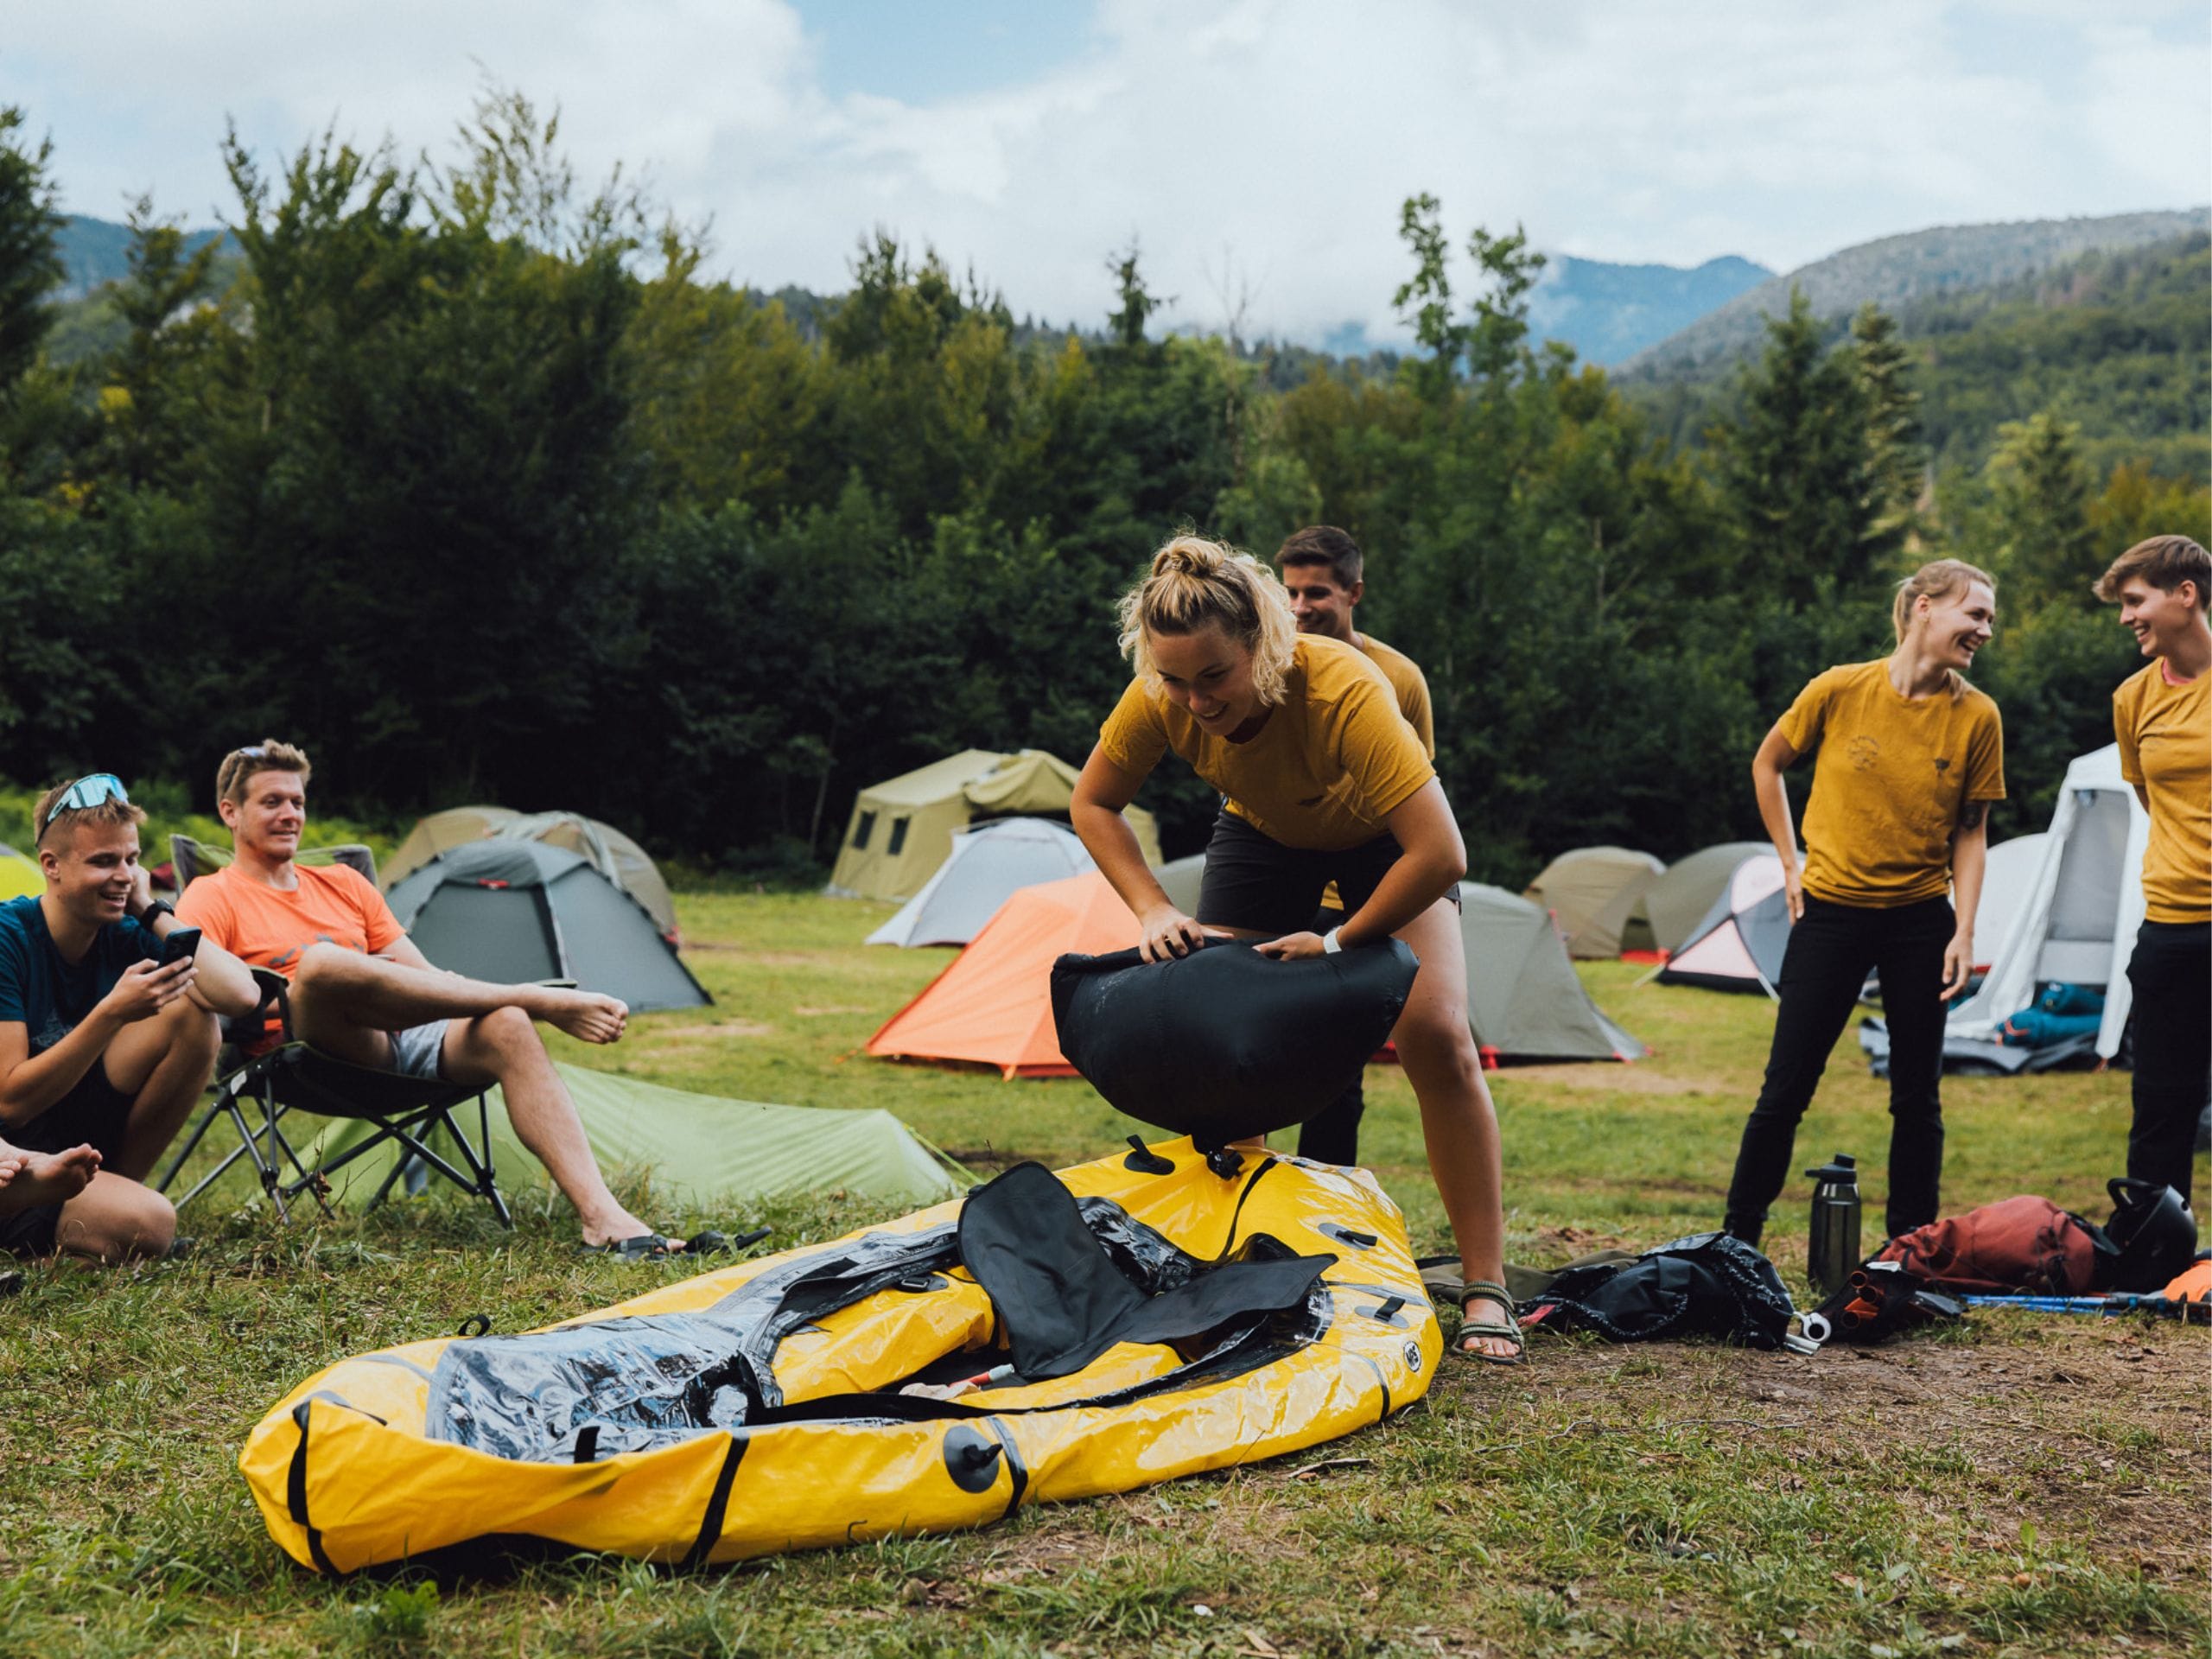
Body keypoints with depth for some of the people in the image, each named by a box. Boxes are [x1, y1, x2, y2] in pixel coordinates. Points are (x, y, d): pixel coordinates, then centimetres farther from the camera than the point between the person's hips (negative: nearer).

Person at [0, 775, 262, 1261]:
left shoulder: (126, 935, -1)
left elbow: (240, 995, -16)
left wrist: (152, 911, -11)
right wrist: (112, 1013, -31)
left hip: (77, 1141, 8)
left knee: (193, 1014, -11)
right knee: (149, 1227, -32)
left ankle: (108, 1187, -3)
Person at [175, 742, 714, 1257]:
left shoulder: (344, 884, 27)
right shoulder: (214, 897, 11)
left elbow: (429, 980, 20)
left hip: (401, 1041, 5)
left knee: (505, 1027, -26)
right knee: (319, 961, -36)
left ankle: (602, 1217, -41)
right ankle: (537, 996, -27)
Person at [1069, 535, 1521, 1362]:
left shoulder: (1342, 690, -45)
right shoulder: (1163, 697, -30)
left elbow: (1441, 856, -47)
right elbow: (1092, 804, -10)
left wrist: (1338, 945, -34)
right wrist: (1154, 910, -23)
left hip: (1381, 833, -4)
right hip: (1263, 829, 4)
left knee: (1436, 1035, -17)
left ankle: (1486, 1289, -9)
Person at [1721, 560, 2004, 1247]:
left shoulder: (1977, 717, -4)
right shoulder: (1841, 690, -8)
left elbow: (1971, 834, 3)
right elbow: (1767, 765, 8)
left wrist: (1965, 930, -5)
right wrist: (1790, 863, 5)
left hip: (1921, 919, 2)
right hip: (1831, 911, -1)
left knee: (1917, 1098, 7)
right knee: (1785, 1090, 1)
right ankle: (1737, 1239, 13)